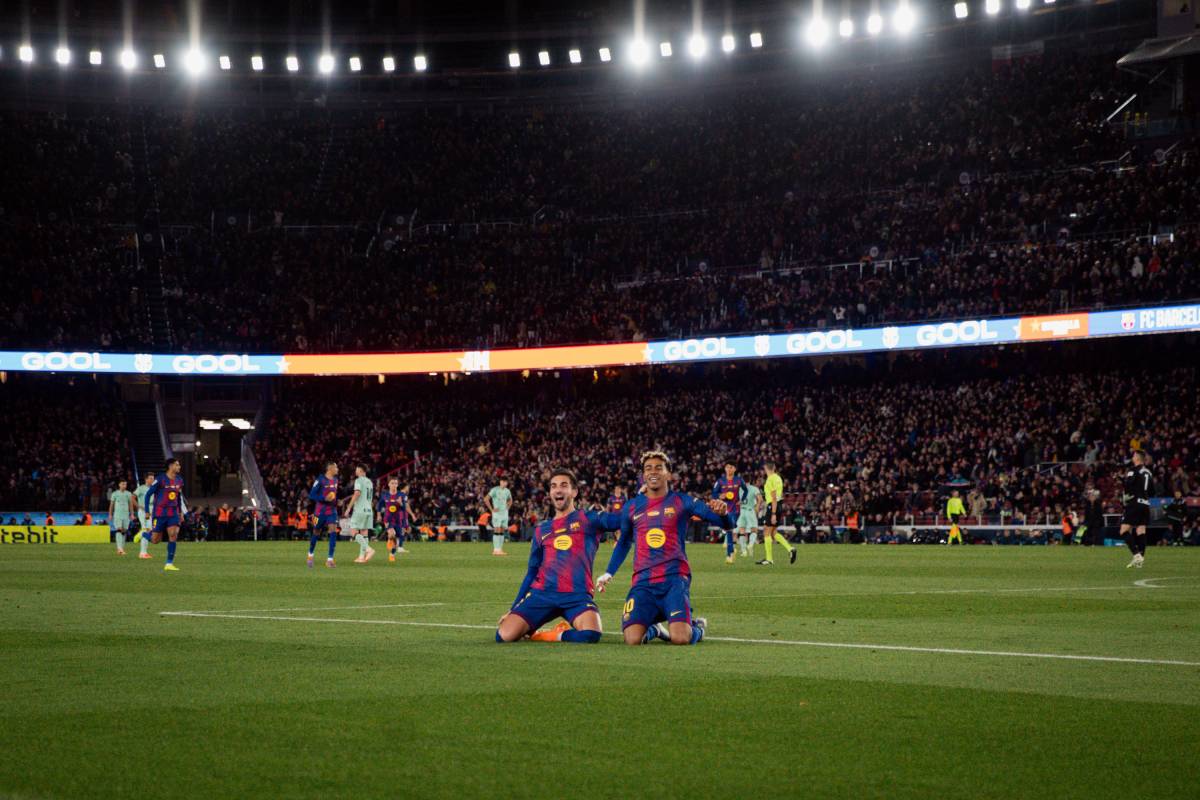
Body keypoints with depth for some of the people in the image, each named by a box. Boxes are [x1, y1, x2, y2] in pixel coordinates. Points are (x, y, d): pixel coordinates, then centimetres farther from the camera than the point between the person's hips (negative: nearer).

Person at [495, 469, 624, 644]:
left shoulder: (588, 519, 11)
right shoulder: (541, 529, 21)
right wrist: (513, 609, 18)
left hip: (577, 595, -2)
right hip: (542, 592, 2)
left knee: (591, 635, -33)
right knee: (504, 635, -20)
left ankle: (556, 635, -2)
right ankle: (529, 628, 13)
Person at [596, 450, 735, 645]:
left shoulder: (682, 502, 4)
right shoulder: (632, 507, 12)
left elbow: (727, 524, 0)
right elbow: (624, 542, 30)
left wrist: (723, 512, -23)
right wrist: (608, 573, 23)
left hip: (674, 578, -2)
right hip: (643, 582, 2)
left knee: (680, 638, -24)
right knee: (632, 639, -21)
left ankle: (697, 628, 15)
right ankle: (654, 629, 16)